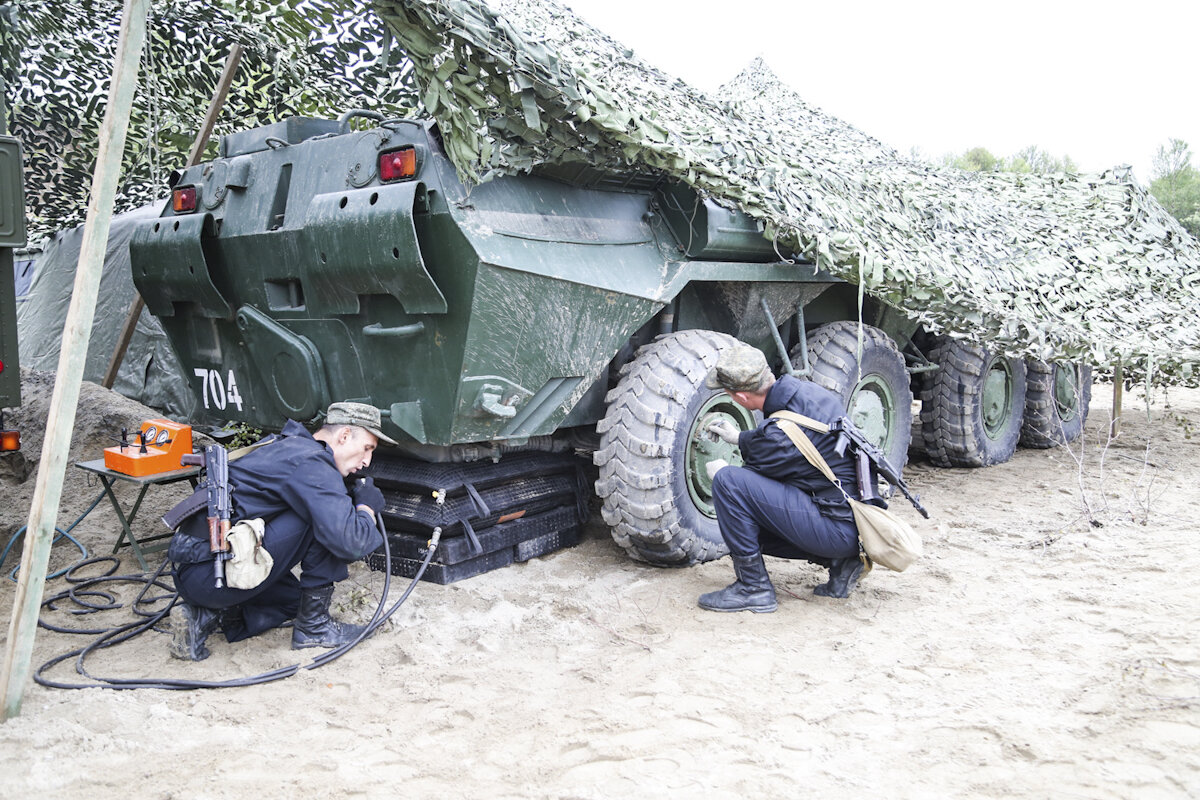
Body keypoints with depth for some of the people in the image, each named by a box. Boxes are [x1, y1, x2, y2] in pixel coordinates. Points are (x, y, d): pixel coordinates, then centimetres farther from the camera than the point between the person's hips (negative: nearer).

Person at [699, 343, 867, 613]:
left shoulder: (781, 431, -25)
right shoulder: (803, 389, 2)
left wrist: (720, 472, 14)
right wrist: (739, 438, 33)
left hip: (839, 528, -10)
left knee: (728, 482, -18)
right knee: (746, 523, 22)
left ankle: (754, 588, -7)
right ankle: (838, 562, 15)